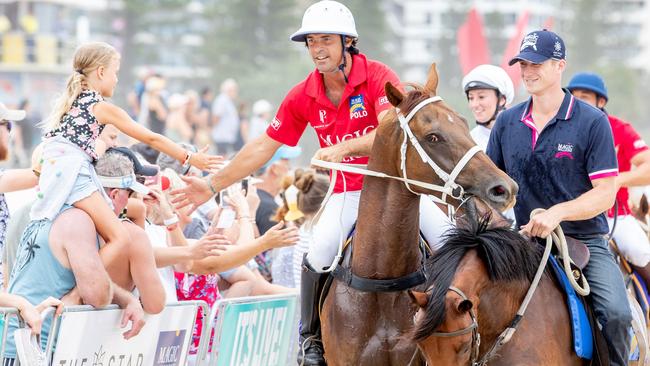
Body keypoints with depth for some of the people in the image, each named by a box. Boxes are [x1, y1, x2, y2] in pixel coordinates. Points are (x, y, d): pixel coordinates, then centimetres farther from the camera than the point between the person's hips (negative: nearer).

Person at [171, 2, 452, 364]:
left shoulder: (378, 76, -18)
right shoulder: (303, 97, -5)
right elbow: (263, 147, 1)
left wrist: (344, 148, -47)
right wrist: (213, 185, -1)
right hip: (350, 192, 3)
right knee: (317, 259, -13)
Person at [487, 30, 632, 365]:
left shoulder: (592, 122, -5)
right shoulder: (507, 123, 8)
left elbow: (605, 194, -9)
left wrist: (557, 212, -24)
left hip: (584, 240, -3)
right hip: (526, 240, 4)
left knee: (616, 313, -24)